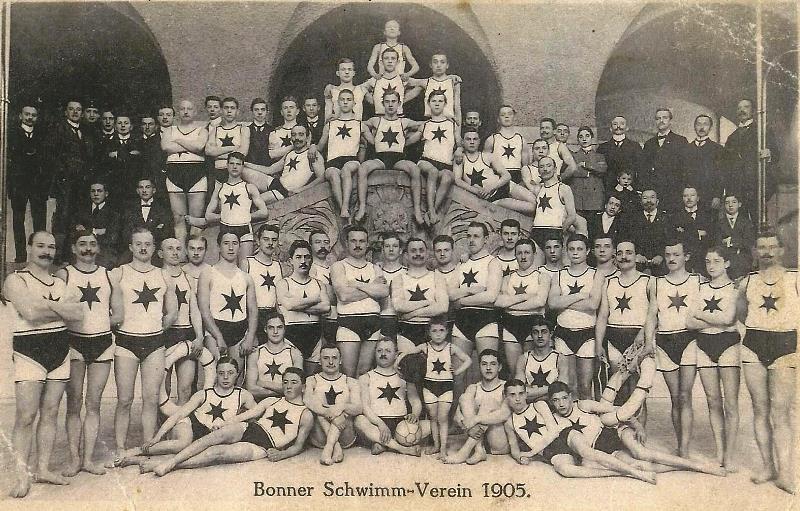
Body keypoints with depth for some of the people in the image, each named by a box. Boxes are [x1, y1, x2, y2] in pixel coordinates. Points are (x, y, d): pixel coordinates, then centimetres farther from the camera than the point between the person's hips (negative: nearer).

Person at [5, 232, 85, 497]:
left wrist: (46, 305, -9)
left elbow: (78, 313, 1)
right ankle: (21, 475, -1)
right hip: (29, 352, -5)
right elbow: (30, 312, -17)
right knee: (26, 416, -8)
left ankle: (43, 468, 14)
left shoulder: (60, 283, 16)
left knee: (50, 413, 7)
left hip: (60, 350, 5)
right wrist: (61, 308, -5)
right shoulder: (16, 280, 0)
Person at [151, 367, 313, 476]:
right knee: (218, 435, -29)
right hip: (248, 429, 4)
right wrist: (218, 426, 4)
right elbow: (243, 416, 15)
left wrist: (281, 454, -14)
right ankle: (170, 461, -33)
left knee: (217, 452, -26)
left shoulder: (306, 416, 8)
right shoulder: (271, 401, 21)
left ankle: (170, 466, -28)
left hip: (263, 447, -4)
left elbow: (298, 446, 5)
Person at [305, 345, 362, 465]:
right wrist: (326, 412, -30)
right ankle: (336, 447, -34)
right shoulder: (312, 381, 12)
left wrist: (342, 407, -27)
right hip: (319, 438, 0)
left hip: (346, 438, 0)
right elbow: (307, 401, -11)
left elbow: (358, 408, -5)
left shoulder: (351, 383, 13)